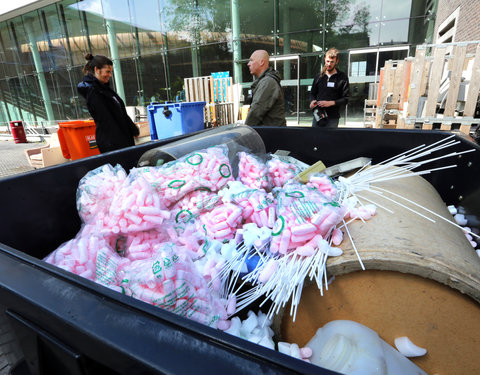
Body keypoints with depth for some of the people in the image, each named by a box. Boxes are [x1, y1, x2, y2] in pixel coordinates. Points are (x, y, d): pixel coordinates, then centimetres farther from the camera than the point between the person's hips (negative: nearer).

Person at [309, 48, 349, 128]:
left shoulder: (342, 77, 2)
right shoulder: (318, 76, 12)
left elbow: (345, 99, -1)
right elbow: (312, 93, 20)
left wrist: (331, 103, -16)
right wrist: (312, 101, -4)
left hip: (332, 118, -3)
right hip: (318, 116, 3)